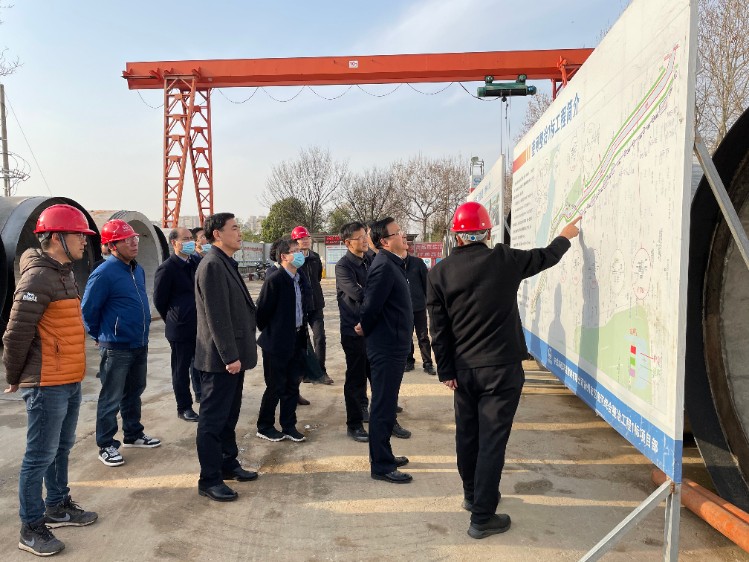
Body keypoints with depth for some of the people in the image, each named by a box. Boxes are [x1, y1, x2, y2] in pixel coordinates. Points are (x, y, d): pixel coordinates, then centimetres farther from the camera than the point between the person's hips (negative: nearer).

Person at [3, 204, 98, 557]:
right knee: (40, 456, 2)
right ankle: (32, 528, 15)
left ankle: (58, 507, 35)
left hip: (71, 382, 9)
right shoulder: (38, 277, -18)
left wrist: (73, 375, 17)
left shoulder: (64, 274, 12)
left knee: (61, 449, 20)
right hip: (47, 385, -9)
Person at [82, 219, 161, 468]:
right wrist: (101, 336, -1)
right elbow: (88, 310, -12)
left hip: (140, 345, 8)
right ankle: (106, 446, 15)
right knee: (111, 399, 3)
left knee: (134, 392, 19)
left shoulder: (138, 270, 7)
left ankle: (133, 434, 34)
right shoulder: (104, 273, -17)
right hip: (116, 348, -8)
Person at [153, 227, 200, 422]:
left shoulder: (195, 264, 10)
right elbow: (159, 301, -5)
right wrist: (173, 320, 3)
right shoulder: (166, 269, -10)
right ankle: (184, 408, 18)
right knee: (181, 370, 7)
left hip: (199, 327, 6)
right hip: (181, 330, -5)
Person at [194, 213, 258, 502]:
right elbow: (217, 316, -22)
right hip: (220, 358, -10)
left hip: (233, 354, 10)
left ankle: (228, 463, 33)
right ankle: (209, 480, 11)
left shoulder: (227, 263, 14)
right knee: (213, 419, 1)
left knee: (229, 415, 20)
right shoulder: (212, 265, -17)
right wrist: (229, 356, -21)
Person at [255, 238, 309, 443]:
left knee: (292, 385, 12)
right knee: (275, 387, 5)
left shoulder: (299, 279, 6)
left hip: (296, 340, 7)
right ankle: (264, 427, 22)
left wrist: (303, 336, 11)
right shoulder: (274, 280, -16)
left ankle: (288, 426, 25)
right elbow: (262, 311, -13)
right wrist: (268, 334, -1)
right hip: (277, 342, -7)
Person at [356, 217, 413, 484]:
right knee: (383, 407, 0)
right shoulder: (384, 266, -20)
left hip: (393, 346, 10)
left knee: (386, 404, 19)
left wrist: (367, 328, 15)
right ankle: (381, 466, 11)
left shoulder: (393, 264, 11)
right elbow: (370, 307, -21)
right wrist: (366, 330, -4)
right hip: (386, 348, -10)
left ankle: (384, 455, 33)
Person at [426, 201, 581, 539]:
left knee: (467, 435, 17)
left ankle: (472, 495, 37)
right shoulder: (504, 260, -8)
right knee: (492, 440, 2)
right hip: (501, 368, -3)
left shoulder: (439, 272, -4)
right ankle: (482, 517, 8)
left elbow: (439, 328, -2)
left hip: (463, 369, 3)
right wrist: (565, 237, 32)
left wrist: (446, 370, 8)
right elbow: (545, 257, 11)